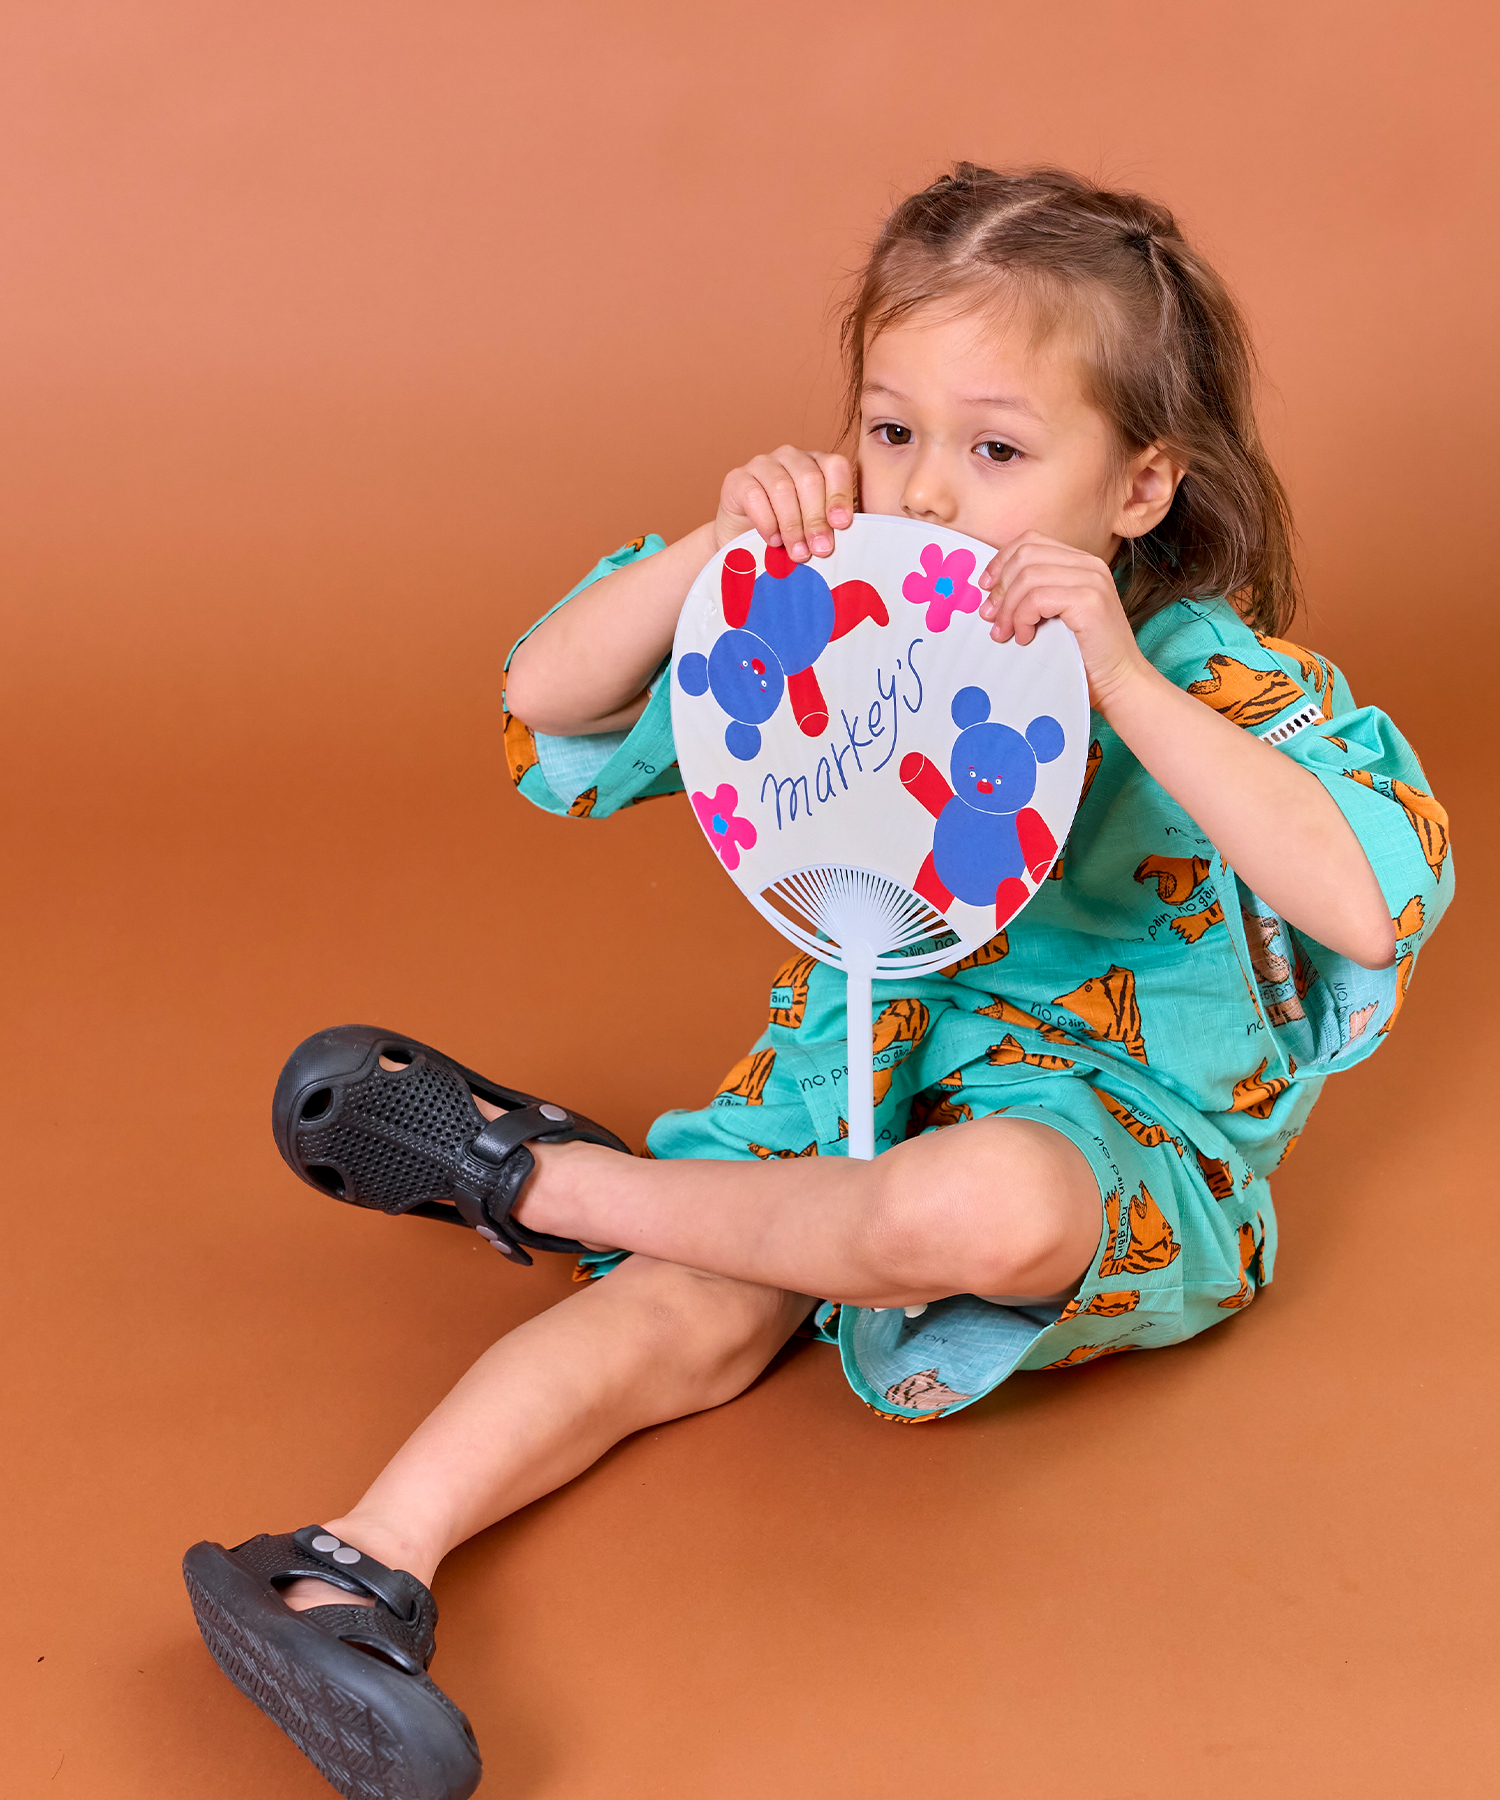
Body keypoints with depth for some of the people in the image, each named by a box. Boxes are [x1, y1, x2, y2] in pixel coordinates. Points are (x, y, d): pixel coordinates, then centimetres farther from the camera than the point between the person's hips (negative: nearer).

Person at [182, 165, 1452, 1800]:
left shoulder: (1222, 683, -16)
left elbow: (1375, 904, -34)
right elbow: (548, 701, 0)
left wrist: (1121, 680, -37)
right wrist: (720, 546, -18)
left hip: (1134, 1130, -4)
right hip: (872, 1059, 5)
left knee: (979, 1208, -39)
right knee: (687, 1311, -24)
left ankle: (540, 1177, -19)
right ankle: (368, 1560, -30)